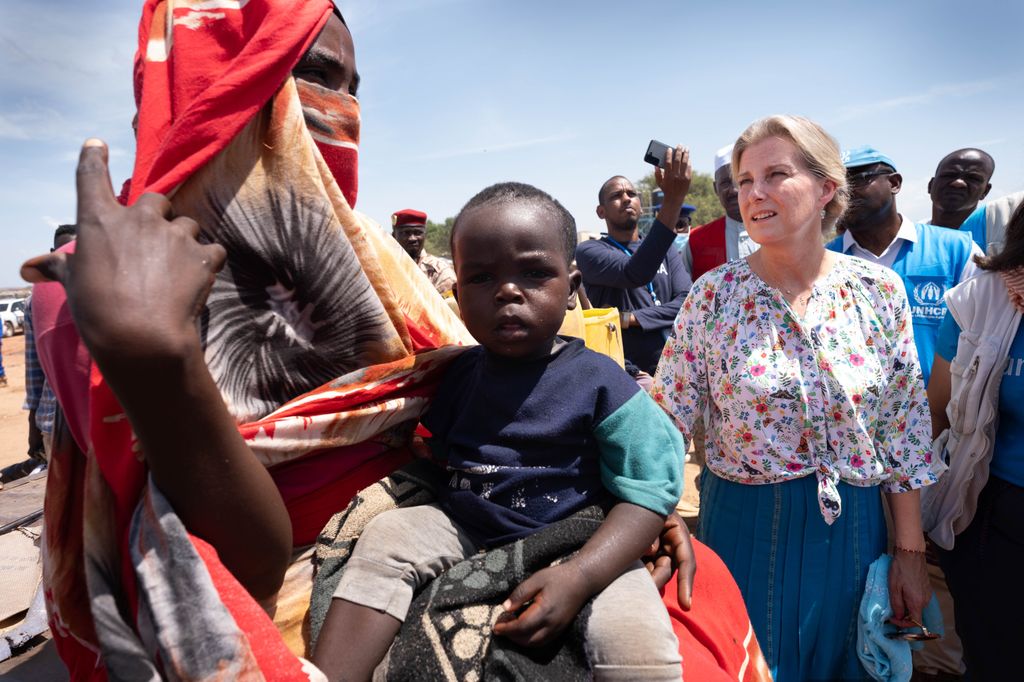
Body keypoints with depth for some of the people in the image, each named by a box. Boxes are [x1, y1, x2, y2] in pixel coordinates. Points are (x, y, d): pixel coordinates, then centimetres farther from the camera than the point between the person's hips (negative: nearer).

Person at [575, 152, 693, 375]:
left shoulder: (666, 249, 10)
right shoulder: (589, 250, -6)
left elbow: (686, 302, -3)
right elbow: (635, 273, -24)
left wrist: (629, 318, -15)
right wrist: (673, 199, -29)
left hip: (670, 368, 4)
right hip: (620, 373, -4)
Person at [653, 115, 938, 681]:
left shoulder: (879, 290, -5)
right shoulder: (714, 294, -11)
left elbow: (905, 428, 0)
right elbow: (666, 421, -9)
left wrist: (910, 552, 2)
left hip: (856, 528, 2)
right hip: (746, 526, -2)